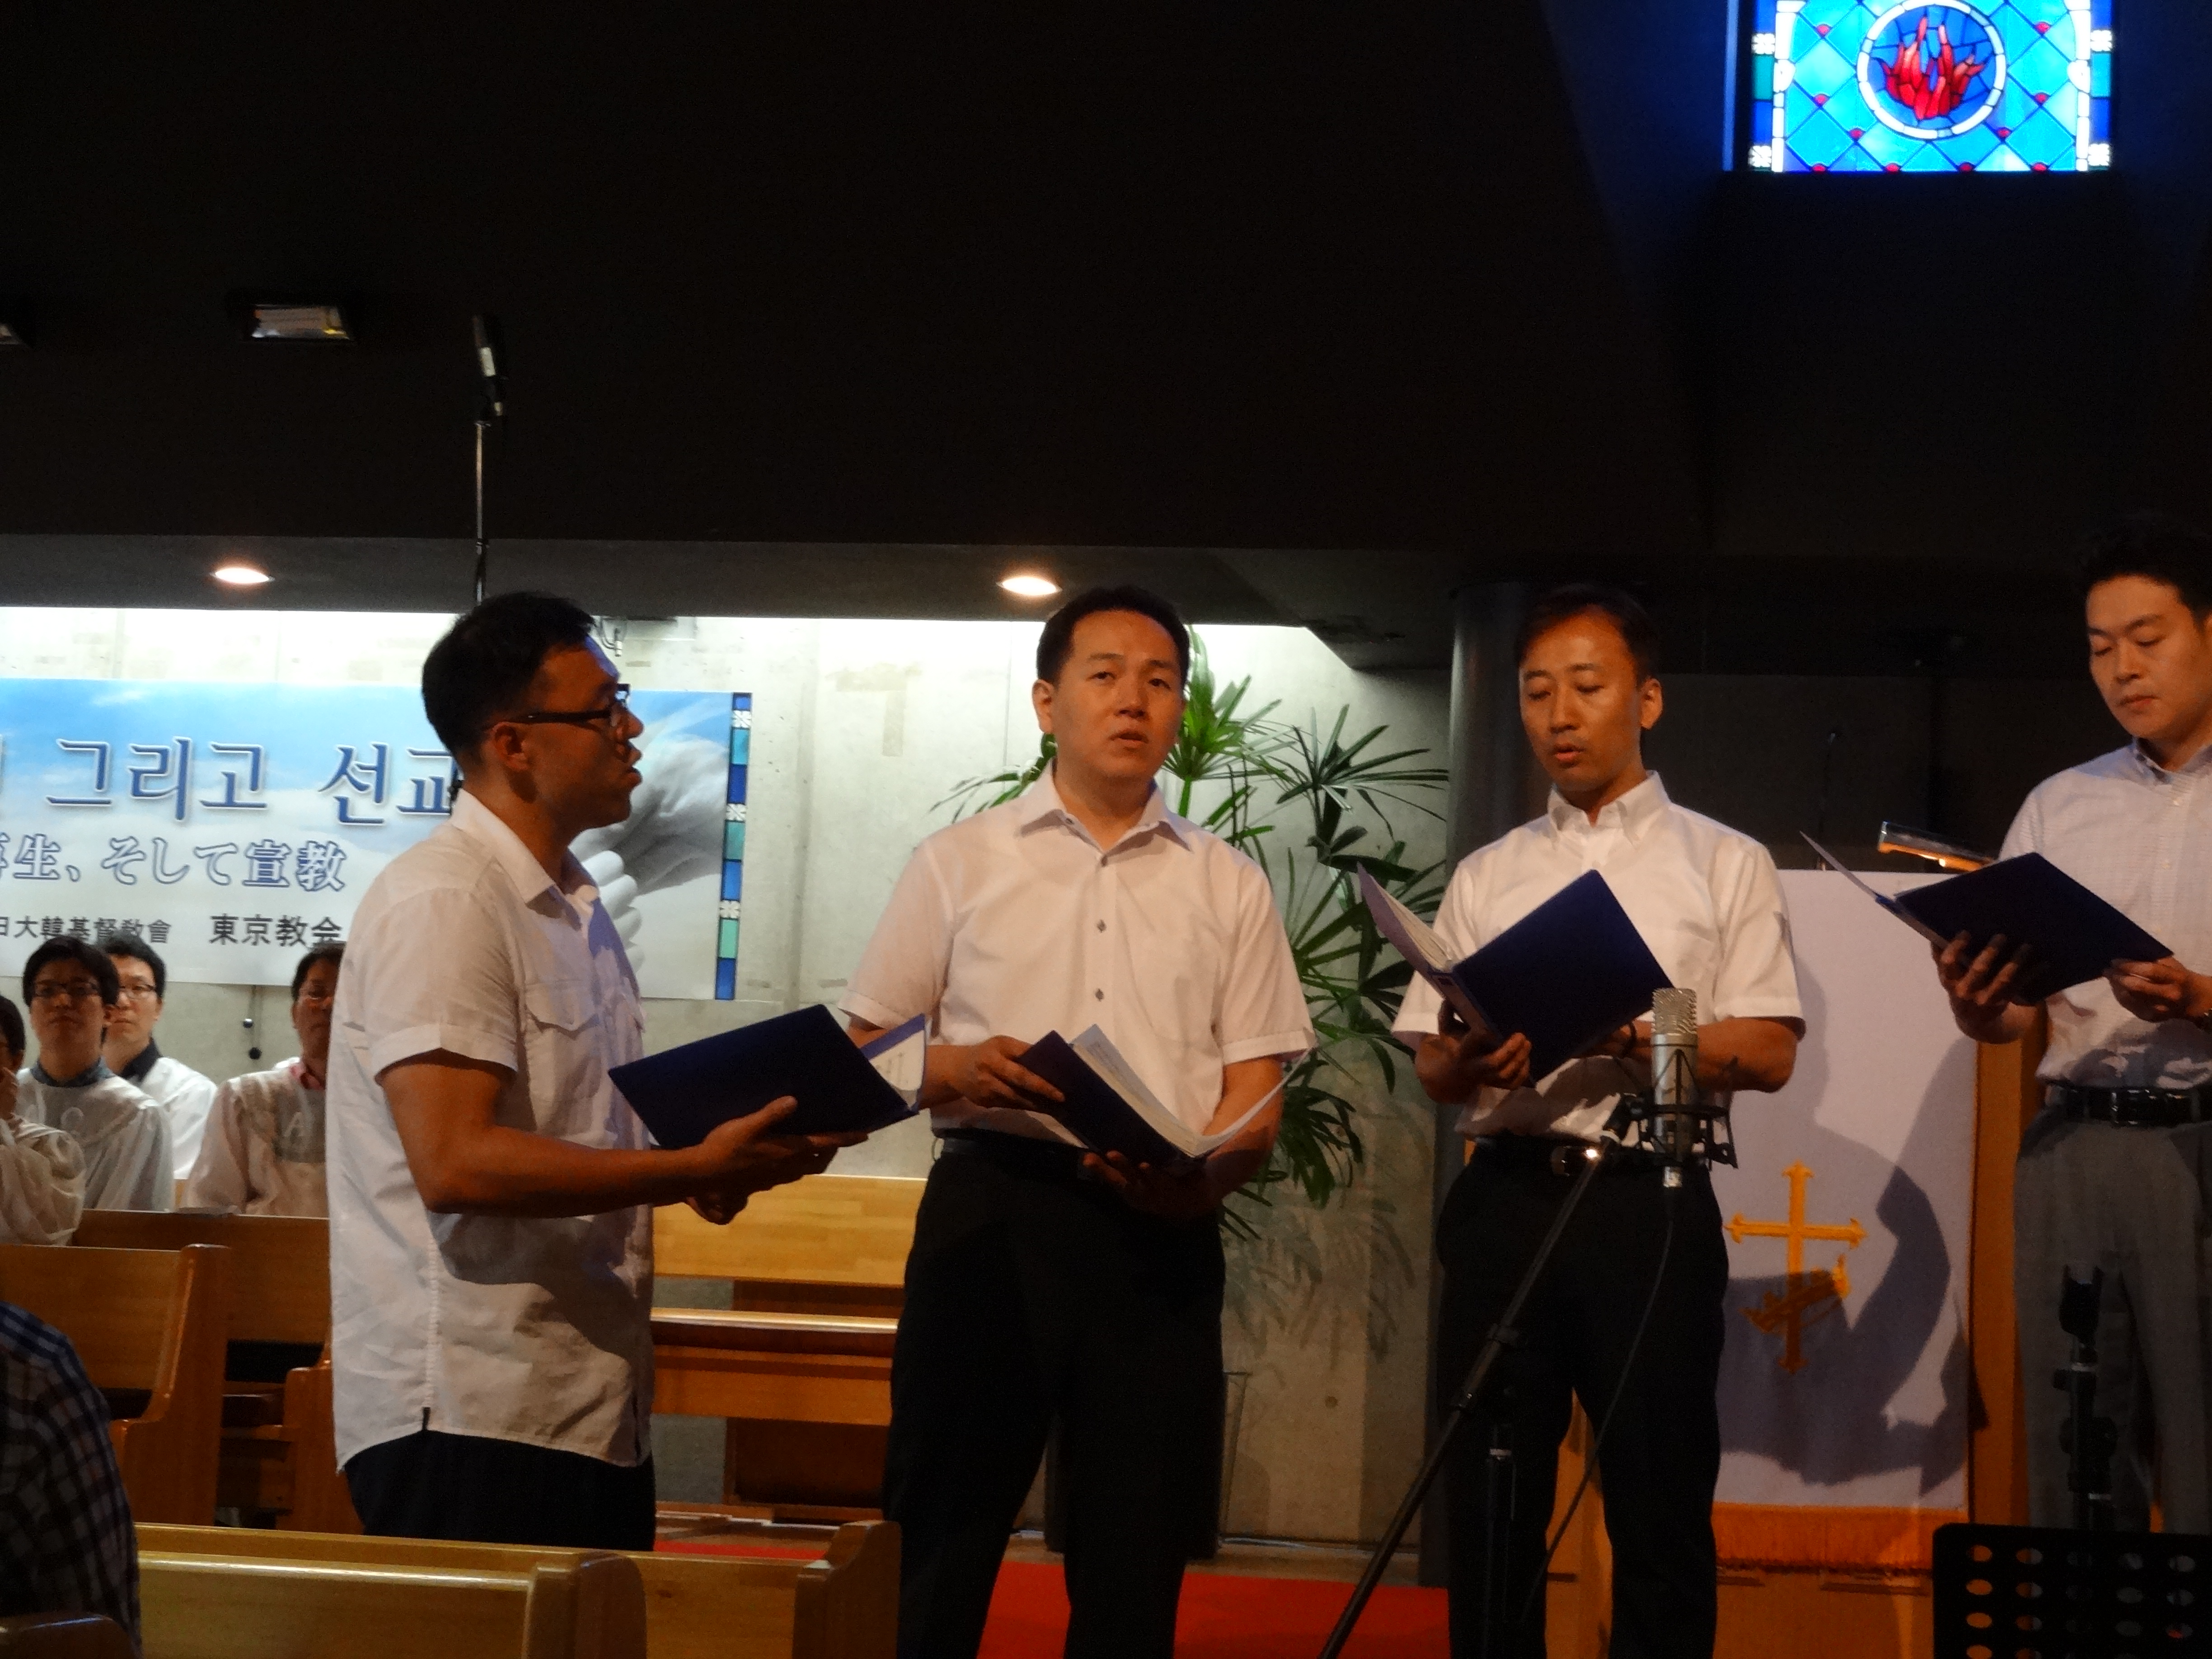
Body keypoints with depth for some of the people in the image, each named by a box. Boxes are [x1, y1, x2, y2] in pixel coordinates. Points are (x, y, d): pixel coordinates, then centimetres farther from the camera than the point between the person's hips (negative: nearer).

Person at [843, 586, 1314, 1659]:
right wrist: (960, 1073, -12)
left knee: (1135, 1562, 4)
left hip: (1160, 1229, 1)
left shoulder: (1228, 885, 13)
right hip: (992, 1203, -1)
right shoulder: (961, 864, 10)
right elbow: (866, 1048, 10)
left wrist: (1202, 1175, -15)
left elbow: (1255, 1092, 7)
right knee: (941, 1541, -1)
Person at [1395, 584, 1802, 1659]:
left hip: (1648, 1206, -3)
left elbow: (1768, 1053, -2)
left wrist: (1627, 1035, -16)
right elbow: (1433, 1074, 13)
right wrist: (1470, 1056, -10)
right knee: (1489, 1505, 5)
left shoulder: (1725, 864, 8)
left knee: (1660, 1509, -1)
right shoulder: (1485, 878, 17)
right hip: (1504, 1199, 3)